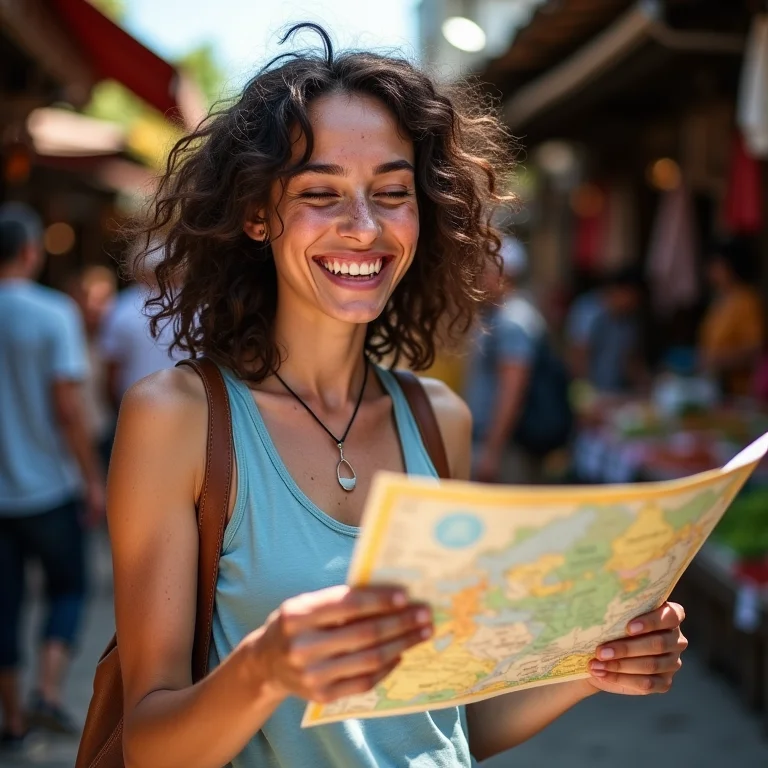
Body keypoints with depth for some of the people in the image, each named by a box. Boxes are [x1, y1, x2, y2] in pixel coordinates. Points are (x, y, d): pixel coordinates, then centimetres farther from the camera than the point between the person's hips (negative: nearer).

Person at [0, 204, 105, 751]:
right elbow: (69, 407, -14)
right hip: (48, 485, -3)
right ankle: (49, 692, -2)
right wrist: (92, 480, -6)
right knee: (68, 588, 13)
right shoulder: (54, 314, -11)